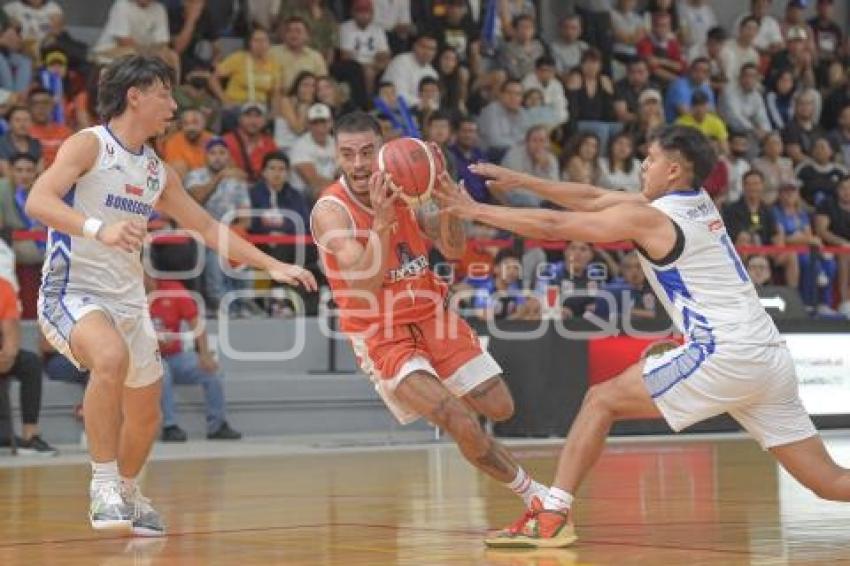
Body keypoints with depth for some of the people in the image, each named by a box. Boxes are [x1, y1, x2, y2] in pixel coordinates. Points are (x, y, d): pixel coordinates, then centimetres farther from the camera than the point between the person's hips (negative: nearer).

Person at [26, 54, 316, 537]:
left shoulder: (158, 172, 13)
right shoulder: (90, 145, -9)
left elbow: (206, 226, 21)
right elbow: (38, 200, -22)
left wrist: (272, 265, 16)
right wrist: (100, 229, -38)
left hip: (129, 301, 8)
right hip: (71, 293, -8)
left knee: (146, 414, 16)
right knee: (112, 357, -37)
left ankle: (126, 492, 43)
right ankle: (104, 483, -27)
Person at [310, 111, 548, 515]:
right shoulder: (330, 211, -19)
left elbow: (454, 250, -6)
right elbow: (363, 287, -29)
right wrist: (381, 221, -40)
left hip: (430, 315, 6)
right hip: (380, 334, -6)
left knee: (500, 408, 5)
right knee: (462, 424, -20)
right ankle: (532, 493, -2)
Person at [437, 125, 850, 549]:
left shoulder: (649, 218, -4)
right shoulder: (698, 202, 18)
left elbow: (553, 226, -1)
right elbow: (591, 199, 24)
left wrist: (475, 211, 9)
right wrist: (518, 180, 25)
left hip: (724, 354, -8)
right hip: (769, 357, 8)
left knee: (602, 400, 3)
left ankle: (552, 516, -2)